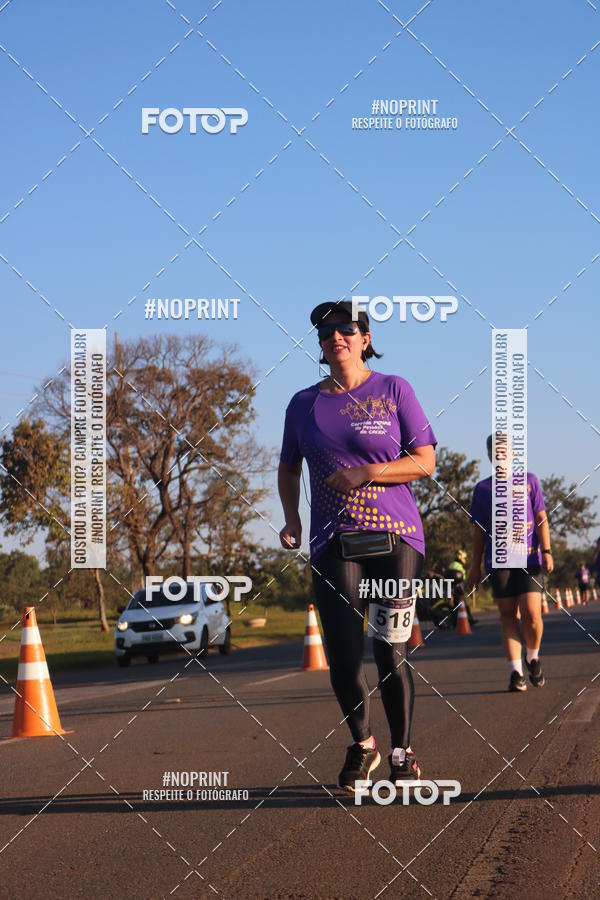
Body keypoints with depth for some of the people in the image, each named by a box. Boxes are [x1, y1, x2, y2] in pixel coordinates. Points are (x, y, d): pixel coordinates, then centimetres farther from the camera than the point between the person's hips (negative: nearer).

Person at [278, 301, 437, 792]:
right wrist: (291, 519, 7)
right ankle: (362, 745, 18)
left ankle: (402, 752, 12)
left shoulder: (394, 391, 4)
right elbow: (288, 469, 24)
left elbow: (425, 461, 0)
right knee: (343, 655, -5)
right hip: (333, 543, 2)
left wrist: (365, 474, -12)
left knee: (391, 652, -5)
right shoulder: (304, 403, 13)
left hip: (395, 538, -2)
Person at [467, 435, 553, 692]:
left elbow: (541, 518, 8)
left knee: (531, 613, -10)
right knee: (508, 616, -1)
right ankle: (516, 672, 1)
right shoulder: (482, 488, 13)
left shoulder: (529, 480, 11)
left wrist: (546, 551, -2)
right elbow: (479, 530, 14)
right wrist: (475, 566, 11)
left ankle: (532, 657, 15)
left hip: (528, 557, -1)